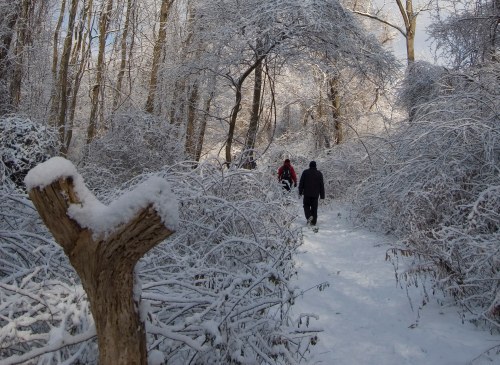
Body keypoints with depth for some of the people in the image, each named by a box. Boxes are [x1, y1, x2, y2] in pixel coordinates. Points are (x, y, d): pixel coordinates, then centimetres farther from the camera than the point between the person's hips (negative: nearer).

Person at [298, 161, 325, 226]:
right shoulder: (319, 173, 4)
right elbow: (321, 185, 5)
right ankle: (313, 222, 7)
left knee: (306, 206, 10)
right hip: (315, 194, 1)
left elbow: (301, 183, 0)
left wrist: (300, 192, 7)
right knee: (314, 208, 7)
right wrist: (322, 195, 9)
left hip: (307, 193, -1)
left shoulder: (305, 172, 0)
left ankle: (309, 216, -16)